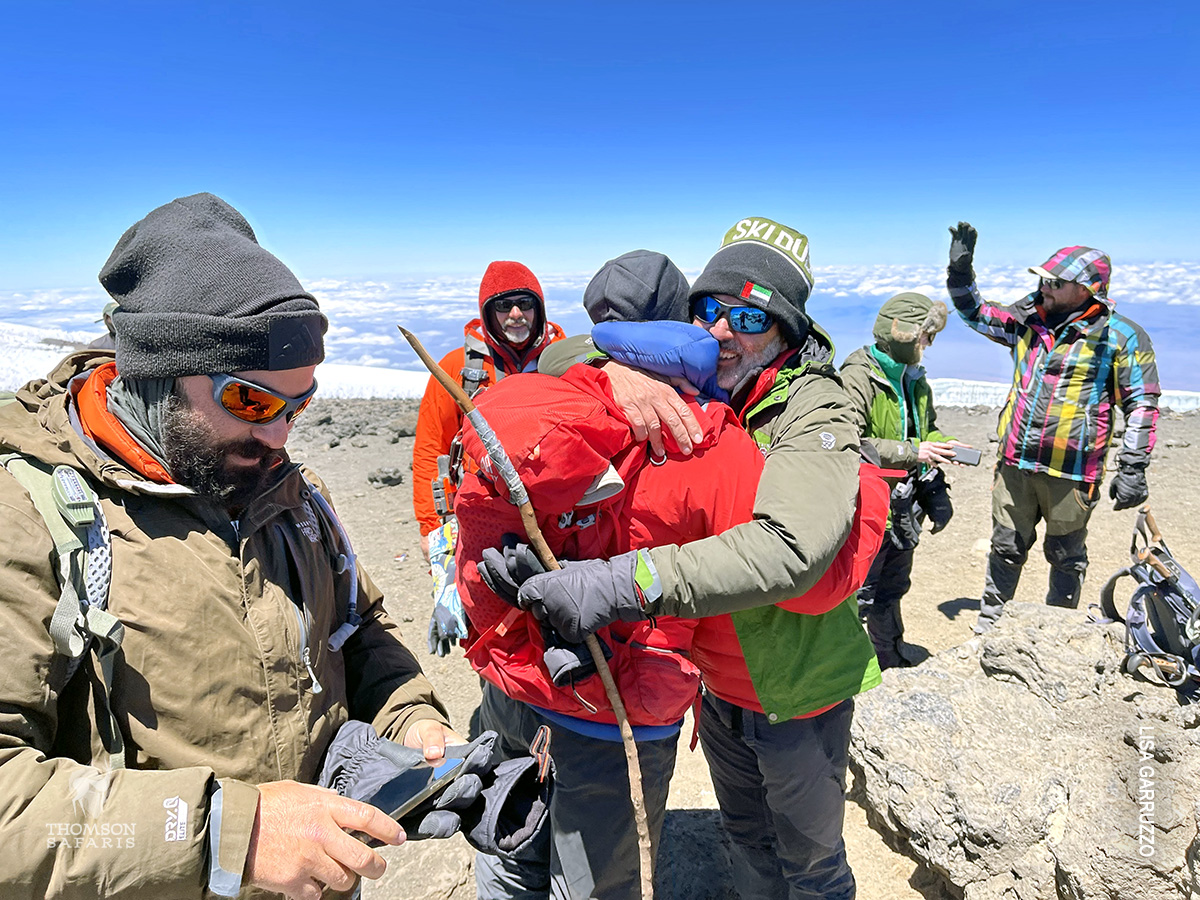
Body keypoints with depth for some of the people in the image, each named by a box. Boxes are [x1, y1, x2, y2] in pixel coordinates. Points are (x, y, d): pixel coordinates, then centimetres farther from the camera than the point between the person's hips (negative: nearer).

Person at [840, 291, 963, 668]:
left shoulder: (914, 380, 10)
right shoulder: (857, 378, -19)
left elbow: (927, 427, 25)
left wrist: (945, 445, 2)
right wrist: (913, 452, -28)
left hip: (900, 508, 9)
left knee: (892, 590, 23)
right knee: (857, 596, 0)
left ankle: (892, 664, 39)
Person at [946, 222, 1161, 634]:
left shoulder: (1121, 336, -6)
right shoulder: (1029, 318, 6)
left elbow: (1142, 404, -4)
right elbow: (976, 313, 19)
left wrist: (1132, 468, -9)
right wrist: (960, 269, 5)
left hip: (1071, 472, -3)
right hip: (1015, 464, 4)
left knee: (1066, 555, 13)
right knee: (1006, 546, 13)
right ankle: (990, 619, 27)